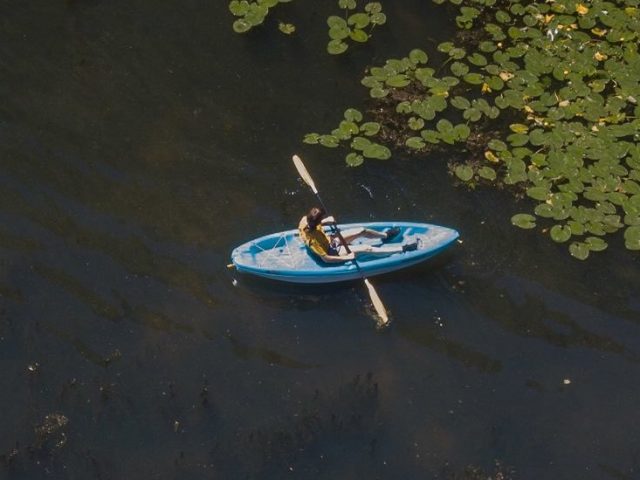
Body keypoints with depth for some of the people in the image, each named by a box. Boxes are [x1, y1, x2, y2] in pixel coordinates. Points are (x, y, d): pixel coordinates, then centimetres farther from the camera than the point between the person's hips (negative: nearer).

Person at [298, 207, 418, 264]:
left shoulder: (305, 219, -20)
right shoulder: (313, 240, -40)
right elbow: (325, 258, -32)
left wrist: (326, 221, -13)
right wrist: (347, 257, -25)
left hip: (329, 240, 8)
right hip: (332, 251, -8)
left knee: (362, 231, 8)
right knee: (367, 249, -9)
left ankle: (385, 235, 37)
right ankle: (402, 249, -2)